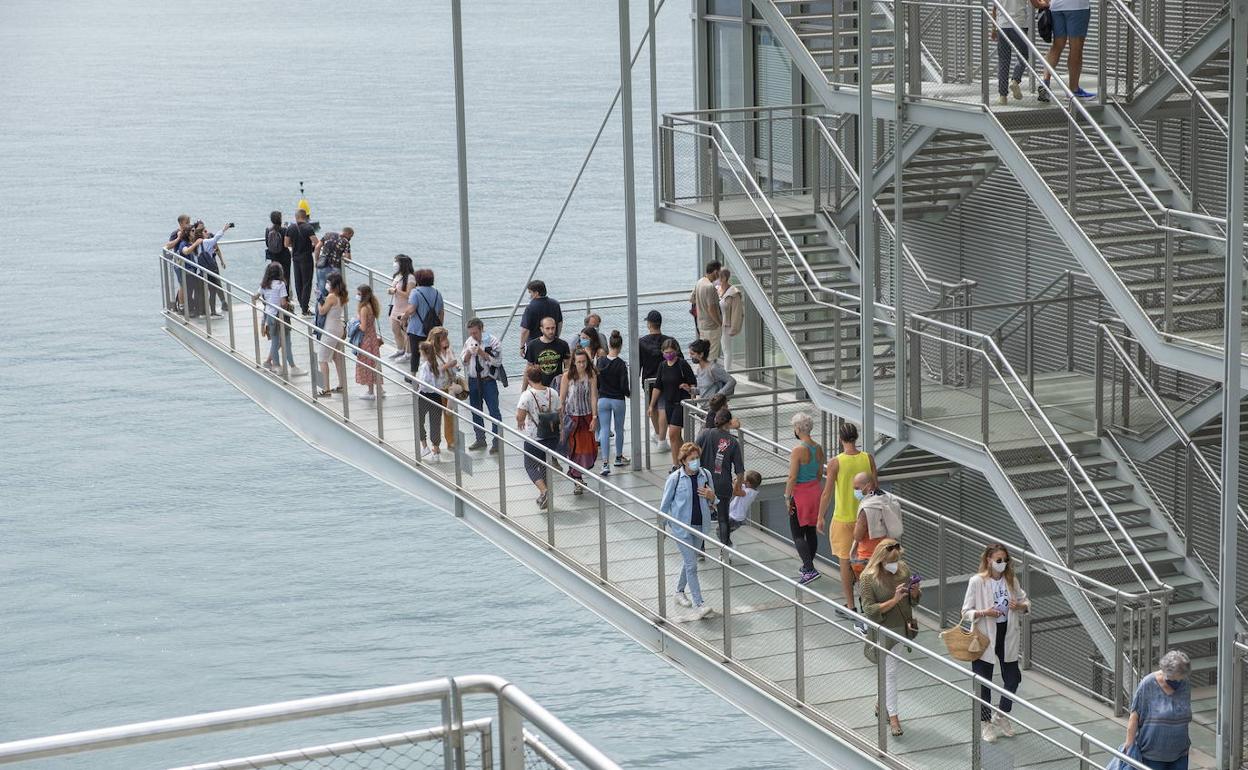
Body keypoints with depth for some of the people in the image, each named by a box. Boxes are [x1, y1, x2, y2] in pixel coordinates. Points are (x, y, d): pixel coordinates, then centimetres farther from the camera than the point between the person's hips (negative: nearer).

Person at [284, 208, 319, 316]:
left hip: (295, 257, 5)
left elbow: (286, 244, 4)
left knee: (298, 282, 15)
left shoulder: (290, 228, -1)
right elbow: (316, 243, -23)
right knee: (307, 283, -1)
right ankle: (305, 309, -5)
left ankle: (302, 304, 23)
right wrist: (311, 245, -1)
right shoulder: (308, 228, -15)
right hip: (306, 258, -5)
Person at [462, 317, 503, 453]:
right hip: (473, 380, 6)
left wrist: (481, 352, -23)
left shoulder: (493, 341, -11)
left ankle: (497, 442, 2)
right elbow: (463, 361, 9)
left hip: (488, 381, -6)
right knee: (476, 411, 14)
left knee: (494, 411, -4)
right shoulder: (468, 341, 6)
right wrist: (468, 353, -11)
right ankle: (480, 439, 28)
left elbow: (497, 361, -17)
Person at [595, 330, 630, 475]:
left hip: (603, 399, 2)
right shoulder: (621, 364, -15)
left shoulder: (600, 361, -5)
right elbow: (624, 386, -14)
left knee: (604, 430, 1)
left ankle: (605, 463, -10)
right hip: (618, 400, -2)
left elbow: (596, 382, 2)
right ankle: (619, 458, 33)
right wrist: (630, 394, 6)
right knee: (619, 429, 17)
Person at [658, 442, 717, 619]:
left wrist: (711, 496, -12)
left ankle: (680, 592, 41)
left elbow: (712, 501, 11)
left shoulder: (705, 475, -2)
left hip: (700, 525, 5)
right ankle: (699, 605, -11)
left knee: (688, 561, 20)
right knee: (691, 565, -9)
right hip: (681, 526, -5)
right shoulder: (675, 478, -14)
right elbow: (665, 503, -3)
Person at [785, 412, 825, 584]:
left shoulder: (798, 450, -20)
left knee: (797, 534, -2)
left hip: (800, 493, -8)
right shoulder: (818, 448, 3)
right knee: (811, 531, 16)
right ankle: (808, 566, 27)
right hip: (815, 491, 8)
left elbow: (792, 477, -20)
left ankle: (810, 569, -12)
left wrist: (787, 498, -11)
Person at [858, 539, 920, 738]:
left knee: (889, 670, 18)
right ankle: (893, 716, 6)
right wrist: (894, 600, -28)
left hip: (903, 628, 5)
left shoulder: (903, 568, -2)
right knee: (890, 672, -2)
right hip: (884, 631, -5)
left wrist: (915, 592, -14)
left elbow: (913, 601, 10)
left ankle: (881, 704, 37)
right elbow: (869, 610, -20)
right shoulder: (868, 577, -18)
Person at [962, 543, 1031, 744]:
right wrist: (984, 612, -26)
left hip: (1007, 637, 4)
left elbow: (1026, 603, 12)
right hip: (985, 637, -4)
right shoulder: (977, 581, -12)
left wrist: (1020, 605, -11)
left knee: (1013, 679, 8)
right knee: (984, 682, 5)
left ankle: (1002, 717, 31)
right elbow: (966, 611, -9)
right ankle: (985, 723, 22)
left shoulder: (1011, 581, 1)